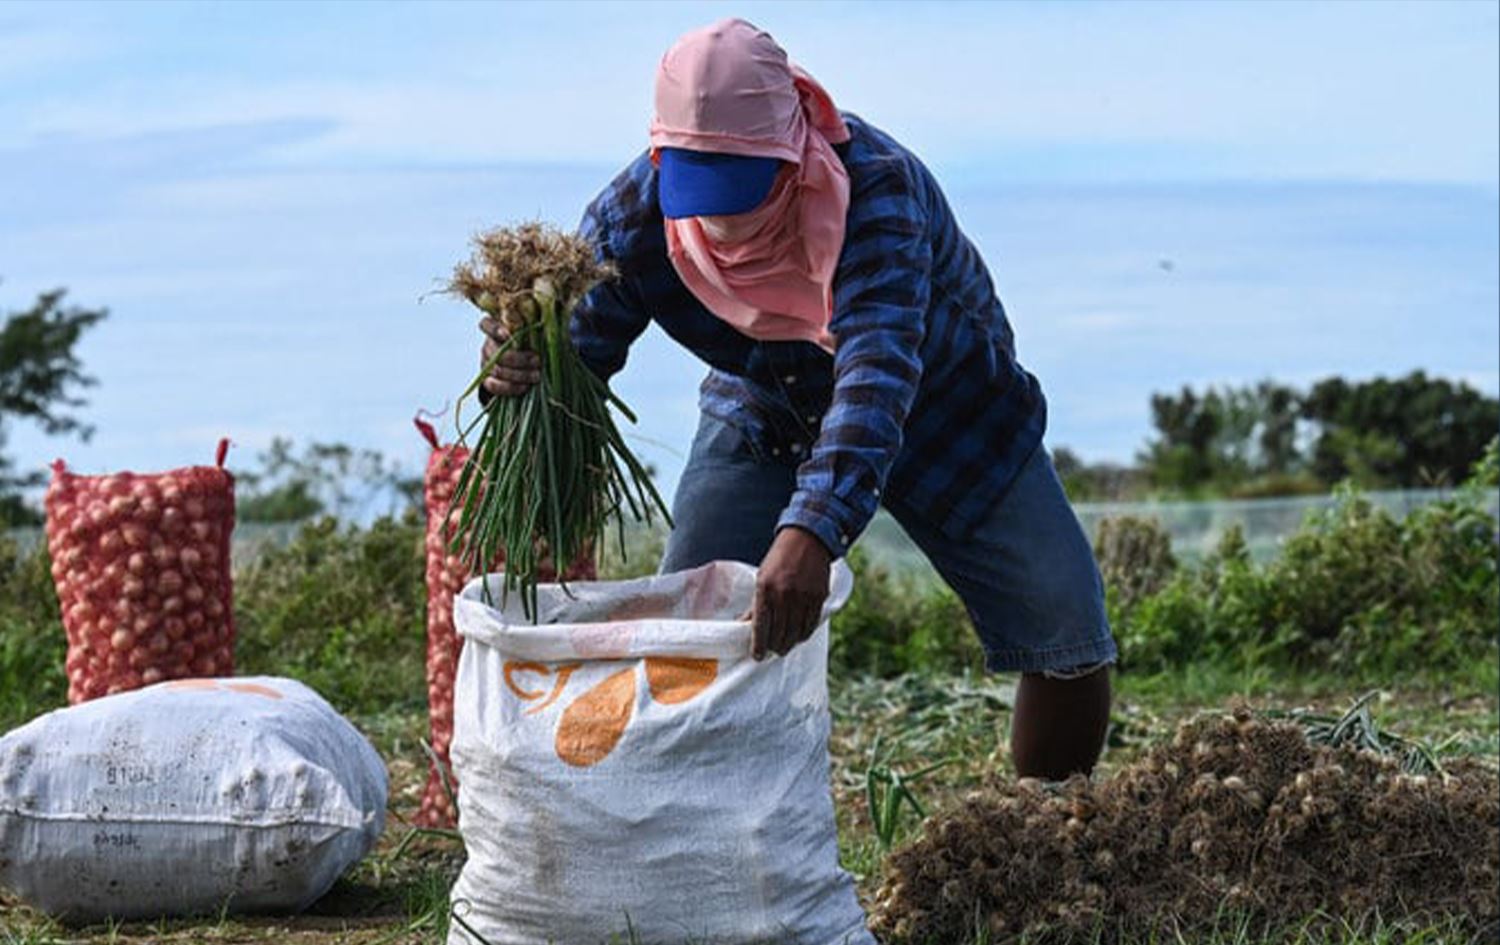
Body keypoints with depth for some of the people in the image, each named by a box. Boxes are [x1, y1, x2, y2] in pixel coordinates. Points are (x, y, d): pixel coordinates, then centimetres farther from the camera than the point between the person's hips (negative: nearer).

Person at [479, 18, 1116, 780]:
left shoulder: (875, 185, -39)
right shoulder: (632, 216, -27)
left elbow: (878, 365, -52)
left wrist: (814, 529, -67)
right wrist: (517, 377, -48)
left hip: (939, 405, -2)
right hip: (762, 419, 2)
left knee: (1068, 636, -8)